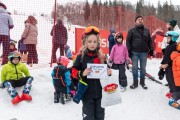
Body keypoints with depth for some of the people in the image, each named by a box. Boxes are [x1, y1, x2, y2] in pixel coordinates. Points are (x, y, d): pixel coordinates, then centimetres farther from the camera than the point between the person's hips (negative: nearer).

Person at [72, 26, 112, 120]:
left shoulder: (101, 57, 2)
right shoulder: (81, 57, -9)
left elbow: (105, 71, 14)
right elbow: (74, 72, -7)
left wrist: (108, 73, -7)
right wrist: (82, 74, -25)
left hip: (100, 92, 4)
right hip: (87, 93, -3)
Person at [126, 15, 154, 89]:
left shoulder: (146, 30, 10)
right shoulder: (132, 30, 1)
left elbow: (150, 41, 11)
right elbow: (128, 41, -2)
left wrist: (151, 50, 4)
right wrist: (129, 50, -9)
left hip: (144, 52, 2)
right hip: (134, 52, -2)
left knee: (143, 68, 9)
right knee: (135, 68, 4)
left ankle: (142, 82, 22)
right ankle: (135, 82, 15)